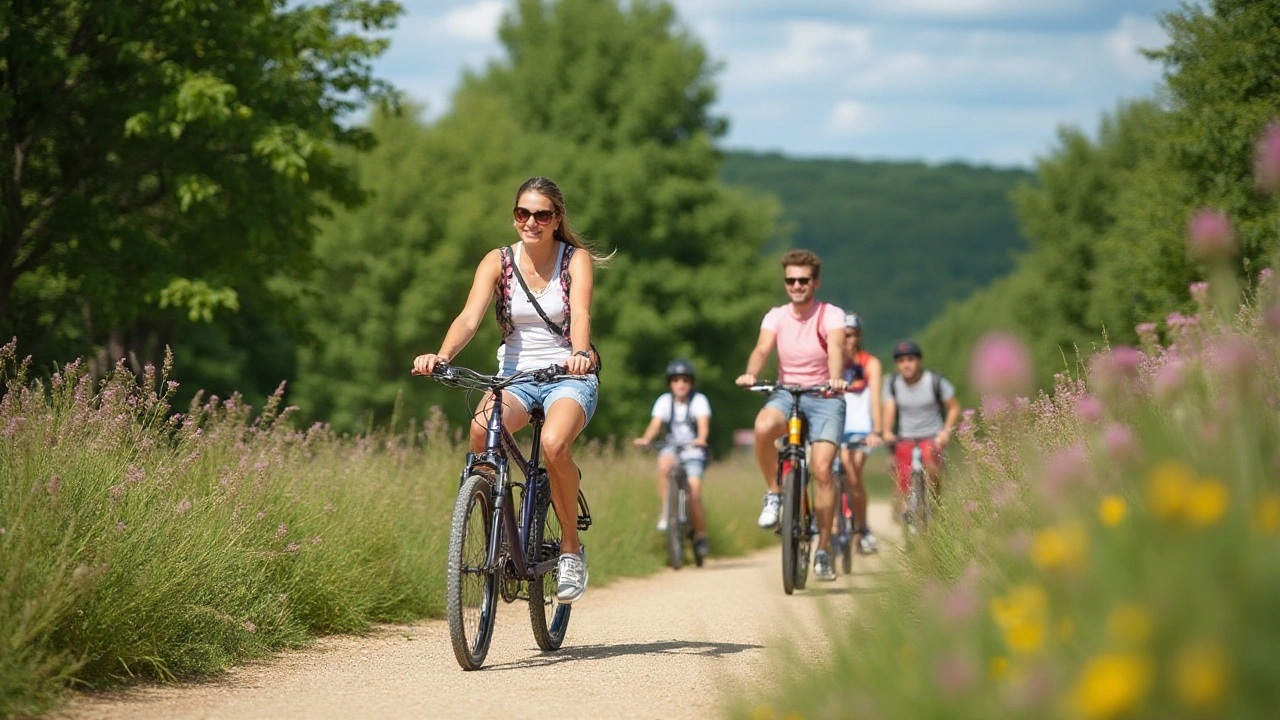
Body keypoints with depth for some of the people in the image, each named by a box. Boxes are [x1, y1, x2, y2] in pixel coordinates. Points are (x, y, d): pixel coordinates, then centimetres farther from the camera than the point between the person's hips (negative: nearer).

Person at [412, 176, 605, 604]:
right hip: (516, 376, 2)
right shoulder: (498, 261, 0)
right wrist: (441, 355, -35)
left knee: (554, 443, -35)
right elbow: (470, 317, -14)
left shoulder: (576, 259, -4)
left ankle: (571, 547, -14)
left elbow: (580, 313, -22)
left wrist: (580, 353, -44)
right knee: (481, 428, -33)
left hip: (569, 377, -2)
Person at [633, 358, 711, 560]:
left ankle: (700, 536, -2)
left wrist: (701, 439, -45)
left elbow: (703, 424, -23)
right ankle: (666, 511, -23)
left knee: (694, 493, -19)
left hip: (694, 451, -2)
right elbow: (655, 424, -14)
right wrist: (645, 439, -36)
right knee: (664, 462, -34)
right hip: (672, 447, 2)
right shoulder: (664, 401, -1)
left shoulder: (699, 401, -7)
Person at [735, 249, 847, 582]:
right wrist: (751, 374, -37)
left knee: (822, 470, -18)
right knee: (763, 427, -34)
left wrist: (836, 379, -46)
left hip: (824, 397, -2)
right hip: (786, 393, 2)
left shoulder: (831, 315, -7)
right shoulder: (777, 316, 2)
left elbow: (836, 348, -26)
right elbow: (762, 348, -15)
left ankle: (823, 549, -5)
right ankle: (773, 494, -12)